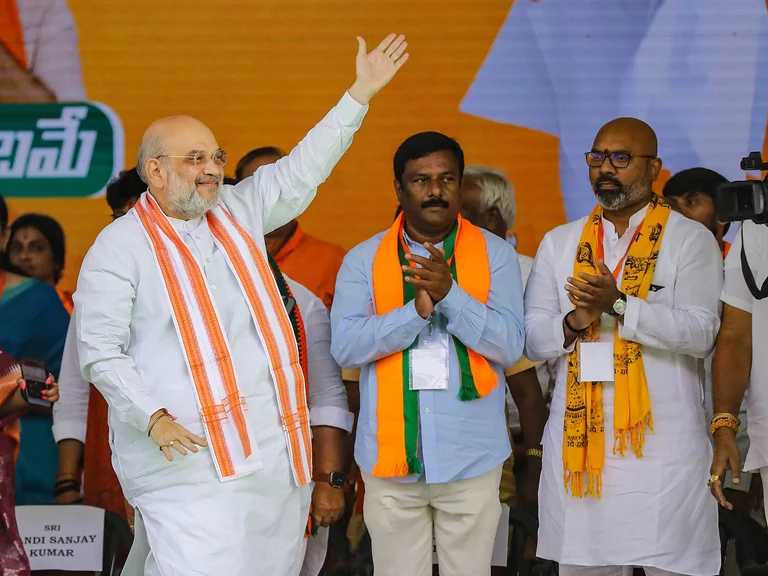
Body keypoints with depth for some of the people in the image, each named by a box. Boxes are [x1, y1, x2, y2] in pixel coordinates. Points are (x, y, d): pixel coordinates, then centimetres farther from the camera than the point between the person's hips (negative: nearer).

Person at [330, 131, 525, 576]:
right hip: (392, 456, 1)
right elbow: (345, 346, -6)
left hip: (471, 456, 0)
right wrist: (417, 309, -18)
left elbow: (510, 346, -6)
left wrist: (449, 294, -19)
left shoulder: (495, 255, 4)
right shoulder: (364, 260, 5)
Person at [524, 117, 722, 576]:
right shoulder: (560, 243, 15)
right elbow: (531, 339, 11)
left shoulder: (691, 240, 2)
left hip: (663, 447, -3)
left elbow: (701, 333, -10)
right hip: (578, 439, 4)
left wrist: (619, 306, -21)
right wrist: (571, 325, -10)